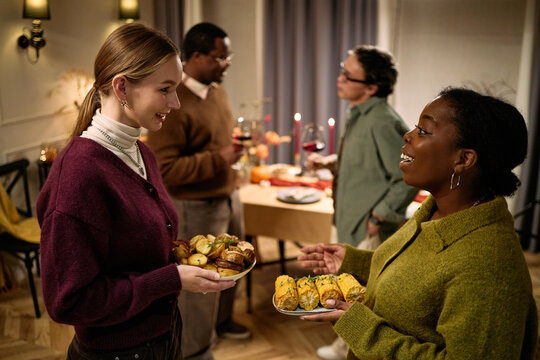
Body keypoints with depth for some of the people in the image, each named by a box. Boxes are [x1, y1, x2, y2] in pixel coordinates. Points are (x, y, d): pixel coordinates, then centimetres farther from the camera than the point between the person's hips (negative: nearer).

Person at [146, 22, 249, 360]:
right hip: (198, 207, -8)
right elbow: (162, 169, -26)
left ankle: (222, 320, 48)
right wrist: (219, 159, -27)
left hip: (230, 196, 8)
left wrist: (239, 142, 5)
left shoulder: (217, 88, 6)